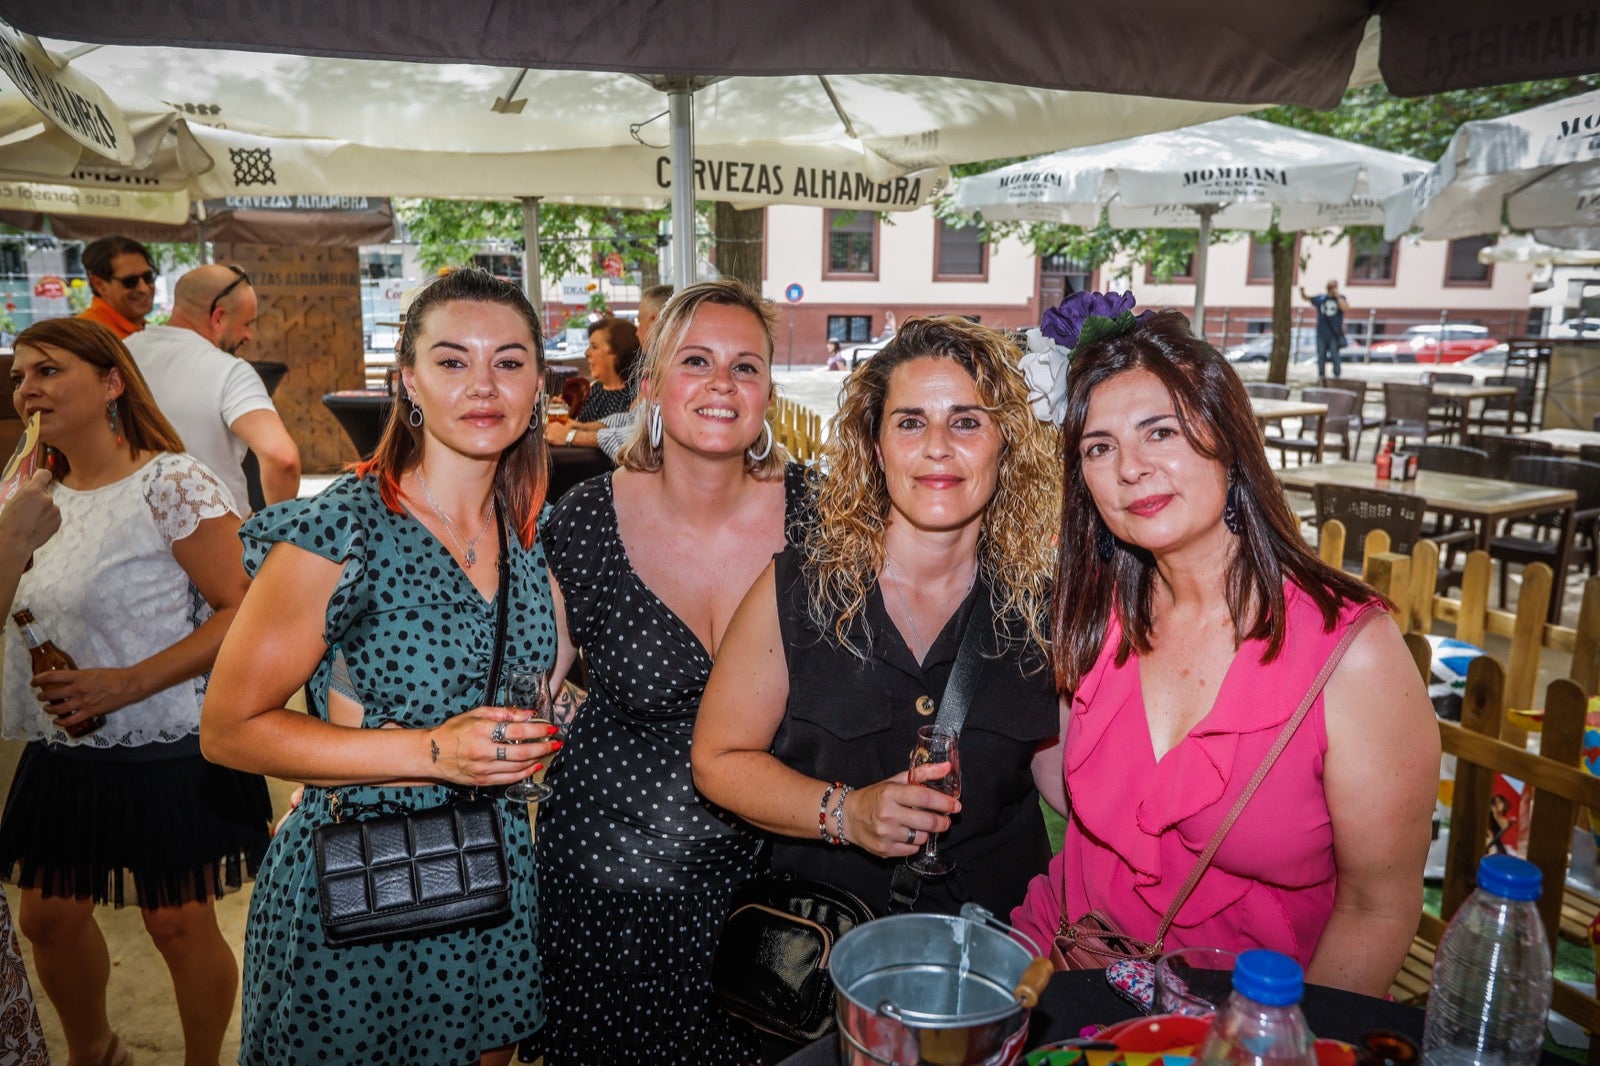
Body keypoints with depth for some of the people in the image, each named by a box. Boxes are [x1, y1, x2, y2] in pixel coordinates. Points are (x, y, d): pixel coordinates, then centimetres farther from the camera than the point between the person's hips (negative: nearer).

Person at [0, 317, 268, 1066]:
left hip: (167, 755, -7)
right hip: (62, 753, 7)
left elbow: (242, 611, -19)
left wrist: (129, 683, -25)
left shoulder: (172, 484, -15)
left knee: (180, 925, 7)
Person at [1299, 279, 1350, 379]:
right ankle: (1321, 377, 17)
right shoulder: (1320, 299, 8)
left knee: (1335, 356, -4)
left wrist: (1337, 296, -13)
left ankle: (1337, 376, 5)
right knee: (1321, 357, 7)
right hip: (1322, 333, 2)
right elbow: (1306, 298, 14)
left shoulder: (1340, 299, 3)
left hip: (1334, 334, -2)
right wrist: (1302, 291, -7)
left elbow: (1345, 308, -15)